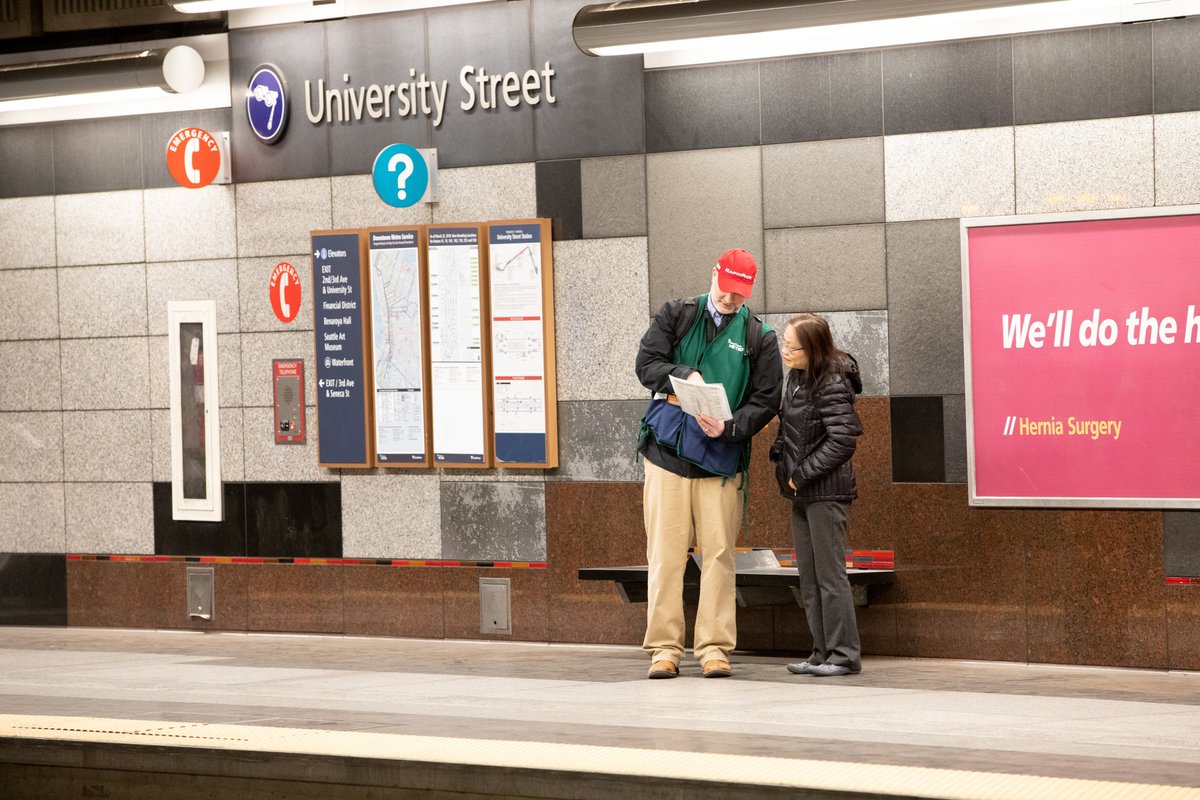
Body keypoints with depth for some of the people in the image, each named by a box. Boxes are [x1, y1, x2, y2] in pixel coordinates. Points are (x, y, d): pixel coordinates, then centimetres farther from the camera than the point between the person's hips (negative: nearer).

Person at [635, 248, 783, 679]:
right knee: (665, 553, -2)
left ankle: (714, 648, 4)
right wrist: (684, 375, -18)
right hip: (667, 451, 0)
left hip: (722, 460, 0)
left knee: (718, 554, -1)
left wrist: (729, 427, -15)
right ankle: (664, 648, 2)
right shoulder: (676, 315, 9)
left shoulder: (759, 337, 6)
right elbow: (646, 363, 1)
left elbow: (765, 402, 3)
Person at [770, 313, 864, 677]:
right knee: (808, 577, 11)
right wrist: (780, 455, 4)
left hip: (826, 492, -9)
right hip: (801, 494, 9)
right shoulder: (798, 377, 9)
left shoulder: (832, 385, -17)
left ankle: (845, 654, 1)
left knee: (830, 574, -5)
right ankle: (823, 652, 17)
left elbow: (842, 441, -20)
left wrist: (802, 474, -16)